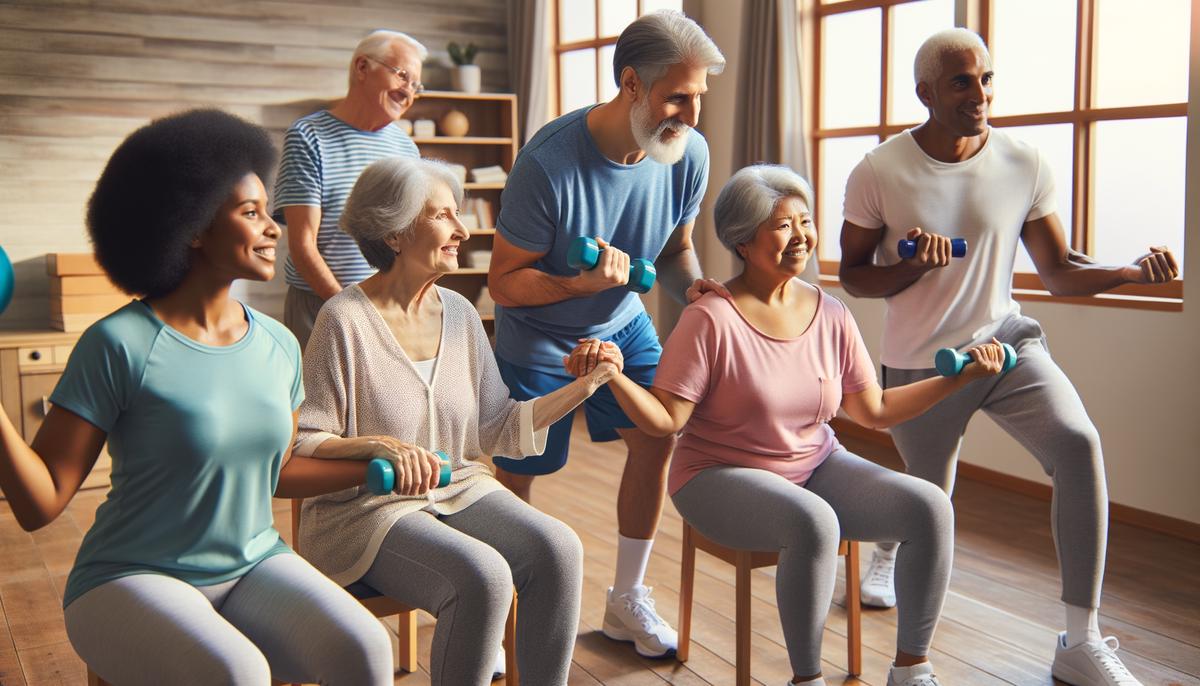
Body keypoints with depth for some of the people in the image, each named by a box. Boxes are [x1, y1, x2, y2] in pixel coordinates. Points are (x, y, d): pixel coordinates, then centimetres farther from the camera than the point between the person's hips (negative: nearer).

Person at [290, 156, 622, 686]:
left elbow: (493, 430, 6)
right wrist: (381, 447, -27)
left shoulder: (459, 313, 7)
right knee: (483, 575, -30)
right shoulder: (345, 320, -11)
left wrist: (578, 389, -1)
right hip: (366, 505, -5)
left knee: (559, 548, -19)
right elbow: (302, 445, -11)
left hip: (458, 488, 6)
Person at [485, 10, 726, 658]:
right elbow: (503, 281, -22)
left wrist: (692, 284, -20)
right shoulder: (548, 162, -31)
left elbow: (676, 247, 2)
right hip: (536, 338, -4)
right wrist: (581, 284, -38)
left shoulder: (688, 153, -15)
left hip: (621, 325, 5)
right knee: (513, 476, 4)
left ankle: (627, 599, 15)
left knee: (658, 434, -7)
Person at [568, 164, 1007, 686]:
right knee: (814, 523, -35)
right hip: (721, 476, -6)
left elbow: (874, 410, 7)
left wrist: (958, 376, 3)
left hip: (817, 465, 6)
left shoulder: (830, 315, 1)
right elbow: (665, 419, -17)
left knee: (930, 507, -12)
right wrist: (613, 374, -34)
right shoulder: (712, 319, -16)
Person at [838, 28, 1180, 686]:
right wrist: (911, 268, -23)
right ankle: (887, 551, 55)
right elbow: (852, 275, -3)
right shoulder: (878, 173, -11)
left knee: (1078, 444, -24)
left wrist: (1135, 270, -21)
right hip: (919, 361, -1)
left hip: (1005, 339, 2)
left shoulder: (1024, 164, -6)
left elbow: (1059, 271, -2)